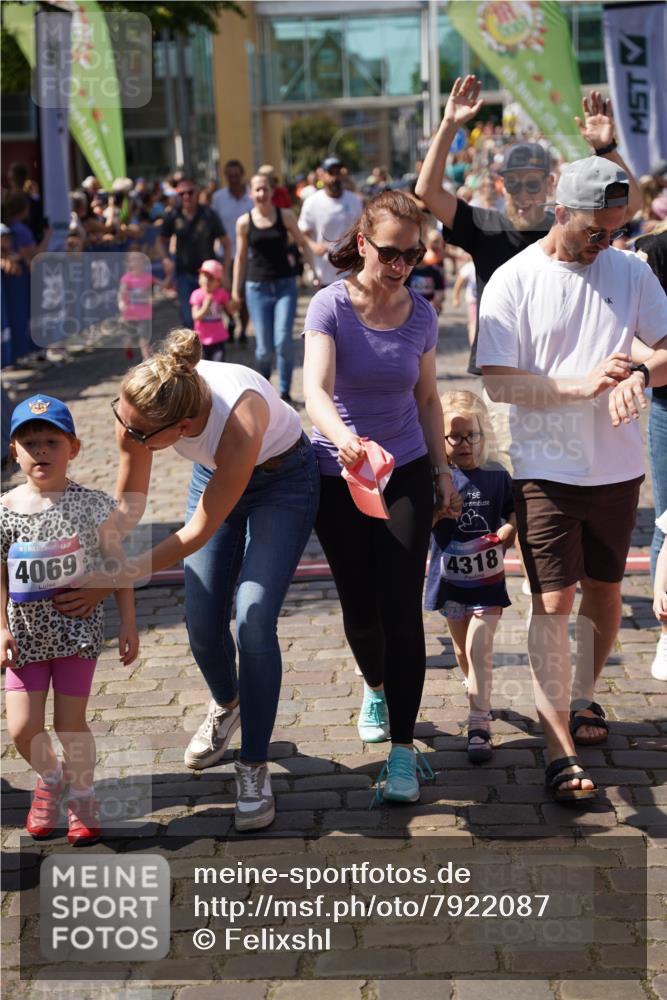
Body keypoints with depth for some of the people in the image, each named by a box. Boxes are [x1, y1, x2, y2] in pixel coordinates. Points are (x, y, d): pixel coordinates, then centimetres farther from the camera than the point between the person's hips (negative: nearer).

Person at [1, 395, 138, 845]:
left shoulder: (92, 506, -7)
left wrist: (129, 623, -1)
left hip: (78, 630, -2)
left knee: (70, 723, 0)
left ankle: (82, 795, 28)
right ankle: (50, 778, 31)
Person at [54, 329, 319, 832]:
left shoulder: (239, 421, -43)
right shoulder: (141, 405, -28)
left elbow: (197, 534, -31)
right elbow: (128, 506, -12)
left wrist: (111, 582, -29)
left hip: (285, 479, -5)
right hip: (215, 473, 5)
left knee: (254, 622, -15)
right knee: (203, 621, 2)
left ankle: (254, 769, 0)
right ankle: (226, 707, 35)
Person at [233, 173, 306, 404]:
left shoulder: (285, 216, 1)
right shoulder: (244, 222, 2)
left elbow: (302, 243, 9)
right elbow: (241, 257, 9)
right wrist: (236, 289, 9)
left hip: (285, 284, 0)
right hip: (257, 287, 0)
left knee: (283, 341, -13)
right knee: (264, 346, 0)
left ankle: (285, 391, 1)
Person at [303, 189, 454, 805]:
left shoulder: (422, 315, -1)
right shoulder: (331, 306, -13)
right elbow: (315, 389, -27)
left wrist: (441, 466, 7)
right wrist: (342, 437, -46)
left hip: (406, 474, 1)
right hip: (339, 476, -1)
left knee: (402, 610, -8)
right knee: (359, 609, 10)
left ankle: (403, 751, -3)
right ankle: (376, 689, 44)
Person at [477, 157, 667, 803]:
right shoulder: (514, 281, -7)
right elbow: (498, 382, -12)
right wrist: (581, 386, -24)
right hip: (545, 470, -4)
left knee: (604, 591, 16)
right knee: (553, 602, -7)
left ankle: (583, 697, 40)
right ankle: (560, 753, -7)